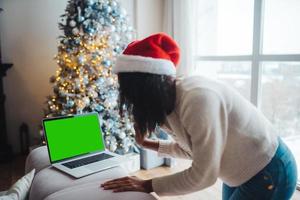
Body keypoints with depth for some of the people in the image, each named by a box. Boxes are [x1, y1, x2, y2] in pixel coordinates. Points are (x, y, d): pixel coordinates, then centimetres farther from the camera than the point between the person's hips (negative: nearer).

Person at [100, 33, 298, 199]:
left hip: (268, 174, -8)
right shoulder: (175, 100, -4)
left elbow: (202, 175, -28)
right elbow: (190, 148, 8)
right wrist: (147, 143, 3)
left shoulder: (199, 98, -32)